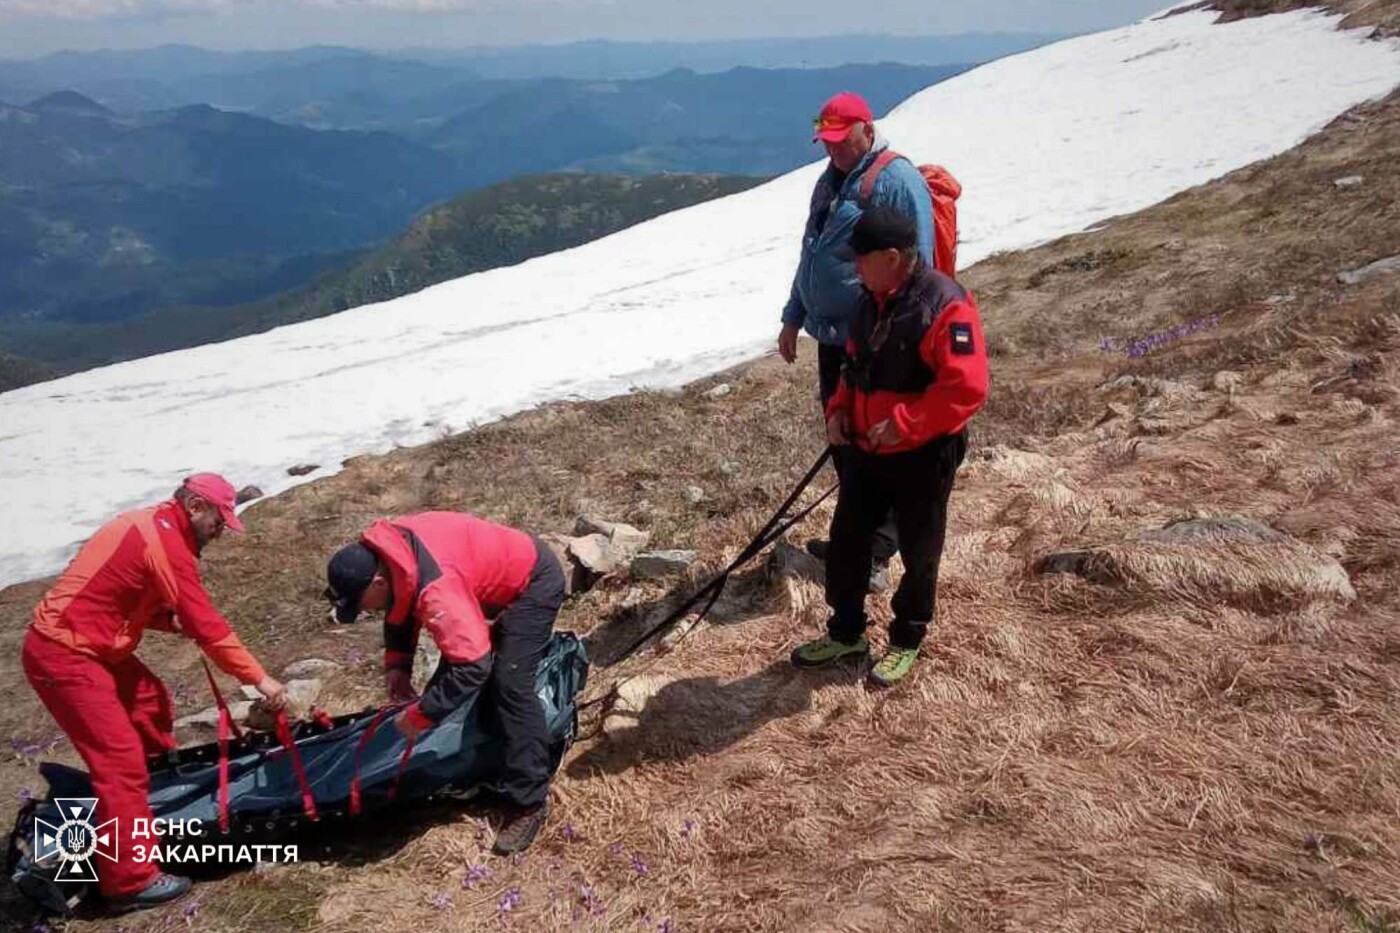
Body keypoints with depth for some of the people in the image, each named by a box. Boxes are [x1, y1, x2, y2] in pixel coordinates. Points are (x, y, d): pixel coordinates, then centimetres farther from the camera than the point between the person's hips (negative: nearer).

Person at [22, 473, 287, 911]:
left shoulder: (150, 526, 10)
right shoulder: (167, 543, -19)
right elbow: (207, 624, -21)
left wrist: (171, 620, 1)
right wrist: (259, 678, -16)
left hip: (79, 642, 10)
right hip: (62, 654, -10)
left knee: (150, 700, 22)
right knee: (121, 758, -9)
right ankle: (131, 881, -4)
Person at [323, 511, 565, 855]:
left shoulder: (435, 588, -40)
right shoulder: (376, 552, -12)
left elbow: (472, 666, -41)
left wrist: (418, 716, -32)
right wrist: (396, 663, -4)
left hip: (534, 581, -10)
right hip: (500, 577, 10)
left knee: (508, 685, -19)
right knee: (448, 671, 17)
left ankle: (529, 802, -10)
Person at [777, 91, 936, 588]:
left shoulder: (897, 180, -14)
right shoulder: (831, 179, 15)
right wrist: (794, 318, 23)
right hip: (833, 336, 9)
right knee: (843, 442, 17)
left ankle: (876, 556, 11)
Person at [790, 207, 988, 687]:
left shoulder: (946, 305, -21)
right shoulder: (872, 300, 5)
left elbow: (966, 388, -26)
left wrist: (902, 425, -24)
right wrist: (839, 409, 1)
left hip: (923, 456, -7)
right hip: (865, 450, 7)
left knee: (918, 553, 11)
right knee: (846, 540, 13)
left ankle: (907, 640, 31)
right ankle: (846, 632, 31)